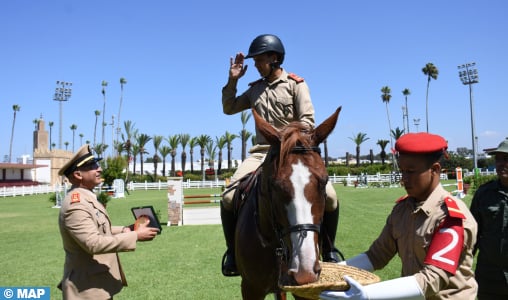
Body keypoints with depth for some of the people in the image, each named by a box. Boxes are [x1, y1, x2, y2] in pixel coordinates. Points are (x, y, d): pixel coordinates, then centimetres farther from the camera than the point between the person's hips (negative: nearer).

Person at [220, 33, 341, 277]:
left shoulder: (296, 84, 2)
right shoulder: (255, 89, 14)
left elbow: (307, 121, -7)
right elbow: (229, 108, 20)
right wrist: (233, 80, 8)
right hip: (262, 153, 3)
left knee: (329, 195, -21)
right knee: (229, 198, -17)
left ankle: (328, 250, 4)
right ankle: (232, 252, 5)